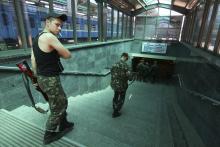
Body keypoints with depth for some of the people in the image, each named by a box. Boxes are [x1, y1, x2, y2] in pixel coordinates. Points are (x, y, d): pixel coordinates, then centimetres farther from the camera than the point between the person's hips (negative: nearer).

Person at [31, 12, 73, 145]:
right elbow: (68, 55, -14)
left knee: (62, 101, 24)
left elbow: (34, 63, 13)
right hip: (50, 80, -9)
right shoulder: (49, 37, -19)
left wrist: (39, 78, 20)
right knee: (57, 108, 10)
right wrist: (57, 52, 4)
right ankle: (49, 135, 29)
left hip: (43, 78, 9)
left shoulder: (37, 39, 11)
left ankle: (63, 124, 42)